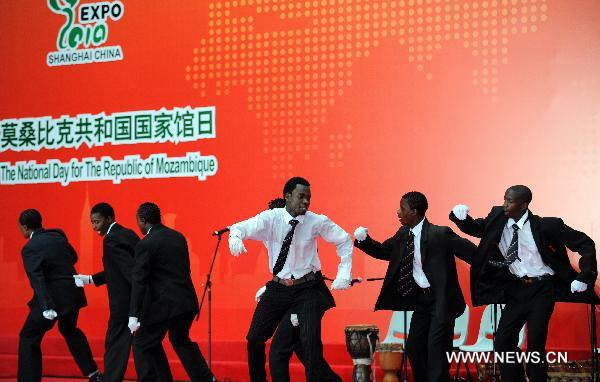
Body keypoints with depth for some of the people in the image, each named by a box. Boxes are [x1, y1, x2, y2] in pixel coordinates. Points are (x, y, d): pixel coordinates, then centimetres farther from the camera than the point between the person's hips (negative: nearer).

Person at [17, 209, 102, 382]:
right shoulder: (57, 235, 7)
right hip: (73, 292, 8)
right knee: (70, 330, 30)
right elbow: (73, 257, 22)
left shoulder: (29, 248, -14)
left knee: (29, 337, 4)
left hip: (54, 296, -8)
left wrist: (46, 307, -31)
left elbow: (37, 278, -24)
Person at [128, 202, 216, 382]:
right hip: (187, 300, 8)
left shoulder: (146, 244, -12)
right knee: (181, 340, 27)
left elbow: (139, 281, -16)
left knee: (143, 345, 6)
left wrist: (134, 315, -18)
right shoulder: (178, 237, 10)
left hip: (164, 304, -8)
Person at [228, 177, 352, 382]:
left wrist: (344, 274, -1)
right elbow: (243, 227, -22)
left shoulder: (317, 221, -9)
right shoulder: (271, 218, -10)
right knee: (255, 338, 2)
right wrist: (235, 236, -46)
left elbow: (344, 240, 5)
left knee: (310, 340, -17)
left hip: (308, 289, -2)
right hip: (278, 288, 2)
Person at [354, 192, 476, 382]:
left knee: (436, 350, -6)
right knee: (414, 348, 12)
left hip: (441, 300, -8)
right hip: (421, 299, 8)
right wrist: (363, 239, -7)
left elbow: (473, 253, -17)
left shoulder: (439, 234, -20)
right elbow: (383, 251, 11)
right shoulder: (403, 234, 2)